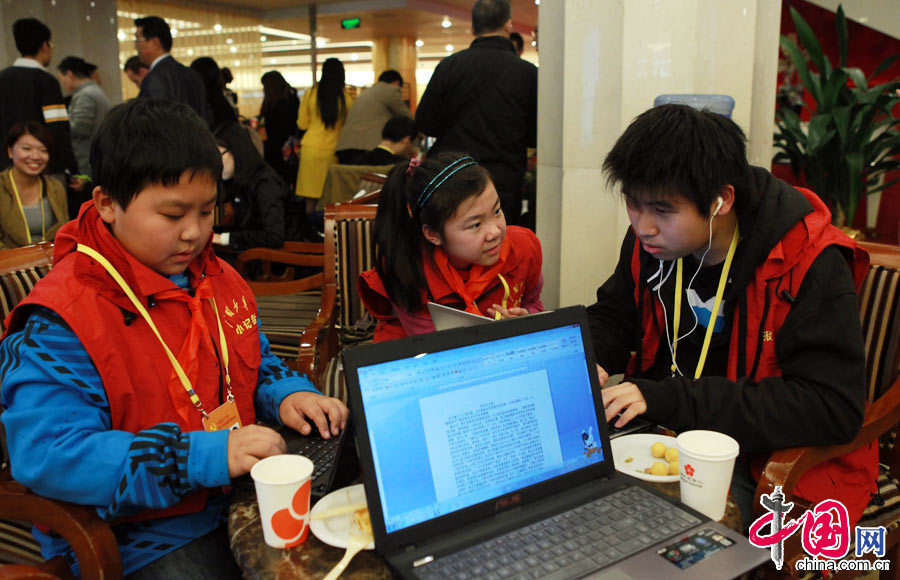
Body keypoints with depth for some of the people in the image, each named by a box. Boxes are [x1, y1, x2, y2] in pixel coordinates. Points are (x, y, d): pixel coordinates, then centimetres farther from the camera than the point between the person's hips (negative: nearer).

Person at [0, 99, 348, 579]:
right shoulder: (59, 322, -17)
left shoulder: (218, 280, 7)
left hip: (242, 496, 6)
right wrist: (205, 456, -32)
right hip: (141, 537, -5)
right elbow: (47, 454, -26)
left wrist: (287, 394, -2)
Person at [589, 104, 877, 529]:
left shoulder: (810, 266, -19)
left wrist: (671, 401, -31)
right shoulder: (652, 240, -2)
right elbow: (611, 317, 14)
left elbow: (833, 409, -25)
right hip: (664, 433, 6)